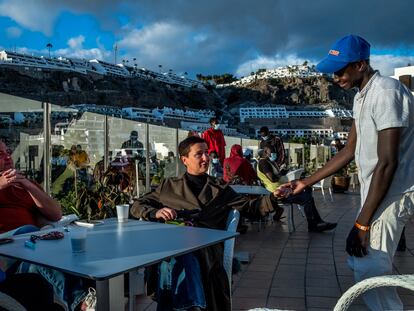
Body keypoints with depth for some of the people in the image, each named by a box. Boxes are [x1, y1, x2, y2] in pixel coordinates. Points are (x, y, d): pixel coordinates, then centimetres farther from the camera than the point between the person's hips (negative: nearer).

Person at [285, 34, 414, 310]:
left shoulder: (386, 92, -19)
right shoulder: (362, 97, 12)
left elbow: (387, 163, -23)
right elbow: (349, 152, 16)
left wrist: (361, 224, -22)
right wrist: (306, 182, 13)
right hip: (375, 191, 9)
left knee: (369, 270, -9)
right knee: (365, 265, 15)